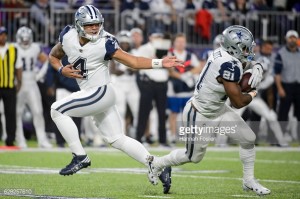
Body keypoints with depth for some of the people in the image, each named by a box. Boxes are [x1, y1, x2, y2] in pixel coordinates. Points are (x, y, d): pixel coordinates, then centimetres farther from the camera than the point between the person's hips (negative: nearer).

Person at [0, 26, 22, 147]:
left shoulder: (13, 50, 9)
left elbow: (18, 68, 14)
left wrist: (19, 83, 8)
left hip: (10, 87, 2)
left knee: (11, 114, 2)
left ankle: (10, 140, 7)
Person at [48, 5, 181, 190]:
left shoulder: (105, 43, -15)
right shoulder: (68, 37, -1)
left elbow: (133, 61, -11)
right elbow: (53, 56, 16)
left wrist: (160, 63, -22)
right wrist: (62, 70, -5)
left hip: (101, 93, -7)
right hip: (90, 94, 7)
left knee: (57, 110, -11)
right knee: (117, 139, 9)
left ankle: (80, 157, -6)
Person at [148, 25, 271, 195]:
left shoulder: (224, 54, -10)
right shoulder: (229, 66, -35)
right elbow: (238, 102, -28)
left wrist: (257, 68, -12)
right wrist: (252, 95, -6)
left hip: (218, 110, 9)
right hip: (200, 117, -9)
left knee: (249, 139, 6)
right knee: (194, 157, 13)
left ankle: (249, 181, 22)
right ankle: (157, 163, 36)